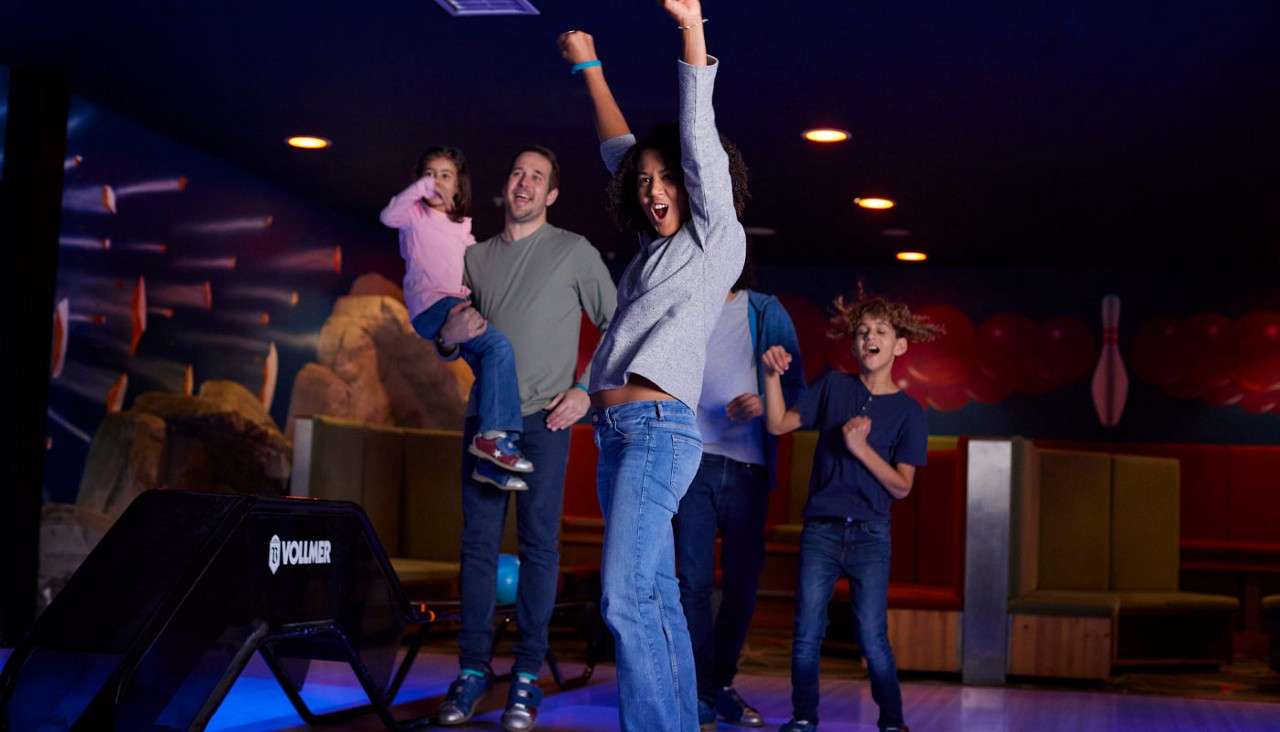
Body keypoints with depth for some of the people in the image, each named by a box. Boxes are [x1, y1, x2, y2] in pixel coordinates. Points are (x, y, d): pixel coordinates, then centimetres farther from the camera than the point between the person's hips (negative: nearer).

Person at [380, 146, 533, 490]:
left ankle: (491, 462, -4)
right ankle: (494, 434, -29)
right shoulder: (416, 214, 5)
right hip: (431, 306, -7)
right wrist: (422, 186, -17)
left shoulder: (462, 225, 25)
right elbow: (388, 216, -16)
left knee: (489, 370, -6)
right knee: (498, 345, -27)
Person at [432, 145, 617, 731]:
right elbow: (448, 345, 17)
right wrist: (451, 334, -6)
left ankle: (527, 676, 0)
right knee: (478, 543, 2)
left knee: (538, 544, -4)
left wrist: (586, 389, -6)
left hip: (544, 418, -3)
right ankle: (473, 668, 7)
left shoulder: (574, 251, 3)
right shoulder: (477, 256, 14)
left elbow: (617, 325, 3)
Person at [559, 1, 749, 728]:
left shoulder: (717, 238, 2)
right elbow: (621, 150, 30)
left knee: (627, 598, -18)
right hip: (618, 432, 8)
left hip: (656, 429, -8)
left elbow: (701, 143, -8)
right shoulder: (658, 245, 21)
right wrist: (590, 68, 35)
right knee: (656, 598, 6)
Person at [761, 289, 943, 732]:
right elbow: (778, 425, 1)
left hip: (870, 534, -1)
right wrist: (773, 375, -12)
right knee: (807, 633, -1)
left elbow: (901, 486, -3)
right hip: (821, 529, 1)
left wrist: (860, 447, -16)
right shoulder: (833, 387, 6)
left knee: (872, 637, -6)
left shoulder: (908, 412, 1)